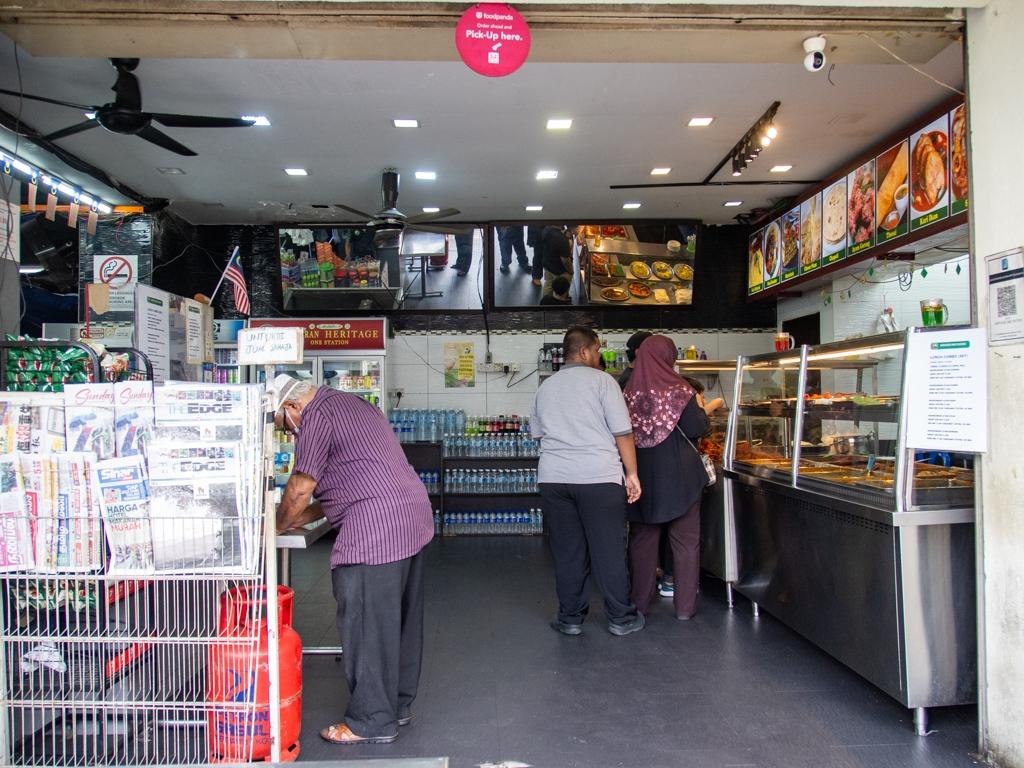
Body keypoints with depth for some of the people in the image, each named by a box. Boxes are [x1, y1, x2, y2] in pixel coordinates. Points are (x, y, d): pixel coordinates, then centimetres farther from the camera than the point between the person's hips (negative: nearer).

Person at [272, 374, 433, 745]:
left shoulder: (317, 415, -7)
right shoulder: (350, 404, 23)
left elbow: (300, 488, -7)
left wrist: (278, 527, 11)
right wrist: (305, 517, 24)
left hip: (375, 528, -10)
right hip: (413, 516, 11)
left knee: (366, 625, 0)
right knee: (401, 619, 17)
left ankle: (372, 721, 9)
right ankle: (397, 704, 29)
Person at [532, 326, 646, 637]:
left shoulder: (545, 387, 12)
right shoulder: (601, 380, -3)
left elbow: (537, 432, 21)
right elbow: (622, 432, -7)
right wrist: (632, 474, -1)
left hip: (553, 478, 4)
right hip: (598, 477, -4)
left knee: (567, 552, 11)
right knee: (609, 551, 5)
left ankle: (570, 618, 18)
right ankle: (620, 618, 15)